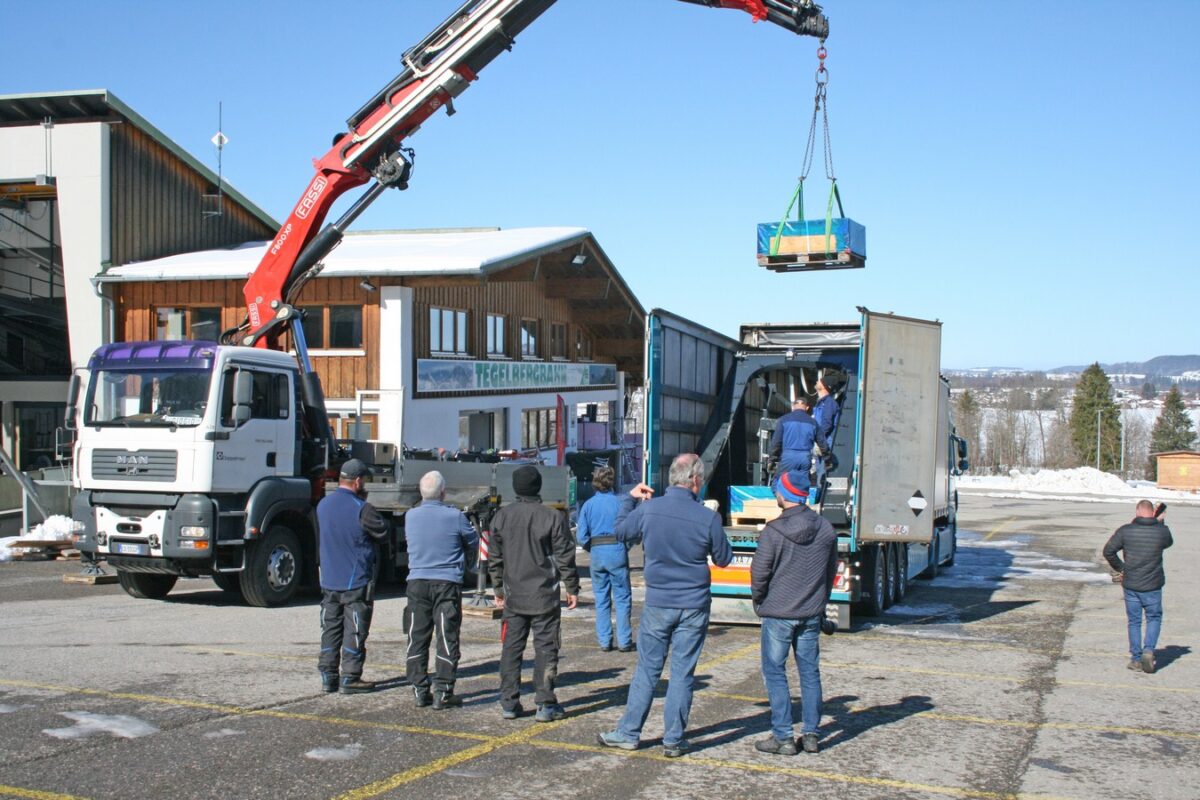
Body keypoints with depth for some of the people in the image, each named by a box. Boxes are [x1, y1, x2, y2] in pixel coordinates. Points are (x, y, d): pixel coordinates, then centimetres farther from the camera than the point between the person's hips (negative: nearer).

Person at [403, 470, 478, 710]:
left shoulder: (410, 516, 1)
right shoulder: (455, 516, -9)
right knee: (446, 638, 1)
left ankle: (420, 691, 13)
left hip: (417, 581, 3)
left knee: (417, 638, 10)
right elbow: (473, 543, 4)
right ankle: (442, 693, 0)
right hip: (447, 582, -3)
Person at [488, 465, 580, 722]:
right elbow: (564, 557, -6)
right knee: (545, 648, 2)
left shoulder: (501, 517, 3)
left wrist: (499, 589, 20)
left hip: (513, 596, 3)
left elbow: (495, 558, 10)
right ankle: (545, 705, 3)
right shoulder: (553, 517, -9)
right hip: (544, 595, -3)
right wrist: (572, 588, 3)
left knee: (511, 647, 10)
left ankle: (509, 703, 12)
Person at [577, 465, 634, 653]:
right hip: (617, 551, -2)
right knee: (622, 598, 4)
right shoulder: (620, 502, -4)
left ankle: (604, 641, 11)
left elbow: (581, 536, -2)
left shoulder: (588, 505, 1)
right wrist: (625, 548, 9)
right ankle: (624, 641, 3)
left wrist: (592, 549, 13)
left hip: (596, 553, 2)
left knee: (601, 599, 10)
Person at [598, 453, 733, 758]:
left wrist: (629, 499, 25)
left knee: (647, 670, 11)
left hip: (657, 604, 1)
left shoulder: (647, 510, -7)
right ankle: (674, 740, 11)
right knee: (682, 673, 5)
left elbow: (621, 531, 12)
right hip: (693, 607, -1)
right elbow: (723, 559, 3)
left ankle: (628, 733, 16)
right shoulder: (708, 518, -11)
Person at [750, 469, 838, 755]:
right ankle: (811, 734, 16)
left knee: (774, 672, 4)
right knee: (810, 672, 13)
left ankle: (783, 737, 4)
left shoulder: (773, 532, -16)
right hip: (812, 614, 5)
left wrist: (758, 601, 7)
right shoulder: (825, 528, 0)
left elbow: (760, 573, -12)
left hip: (778, 613, -5)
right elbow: (832, 570, 10)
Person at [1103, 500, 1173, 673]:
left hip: (1130, 585, 1)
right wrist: (1159, 522, 22)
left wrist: (1120, 568, 8)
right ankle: (1149, 650, -4)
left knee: (1134, 621, 12)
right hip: (1153, 586, -1)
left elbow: (1108, 551, -5)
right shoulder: (1162, 531, -8)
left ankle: (1136, 659, 14)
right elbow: (1169, 543, 16)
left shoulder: (1125, 531, -7)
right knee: (1154, 618, 15)